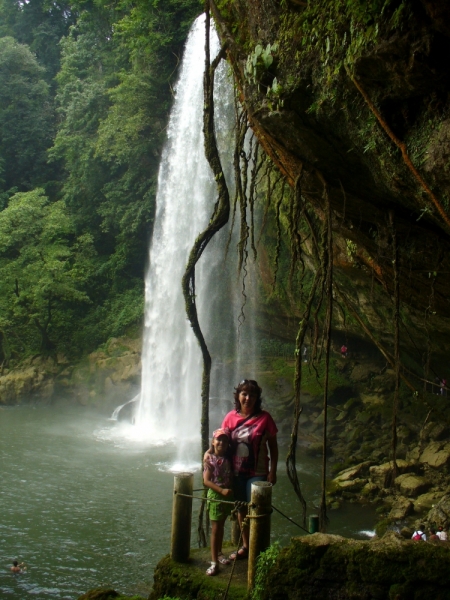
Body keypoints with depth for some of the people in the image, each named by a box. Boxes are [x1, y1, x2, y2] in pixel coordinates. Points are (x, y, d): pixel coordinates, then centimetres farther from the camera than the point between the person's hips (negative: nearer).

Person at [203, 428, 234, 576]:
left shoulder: (228, 458, 3)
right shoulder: (210, 459, -11)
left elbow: (232, 477, 11)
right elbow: (206, 480, -15)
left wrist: (231, 491, -3)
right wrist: (222, 490, -22)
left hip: (228, 495, 5)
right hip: (215, 495, -5)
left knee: (221, 526, 17)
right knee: (215, 528, -3)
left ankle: (219, 553, 33)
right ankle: (214, 561, 0)